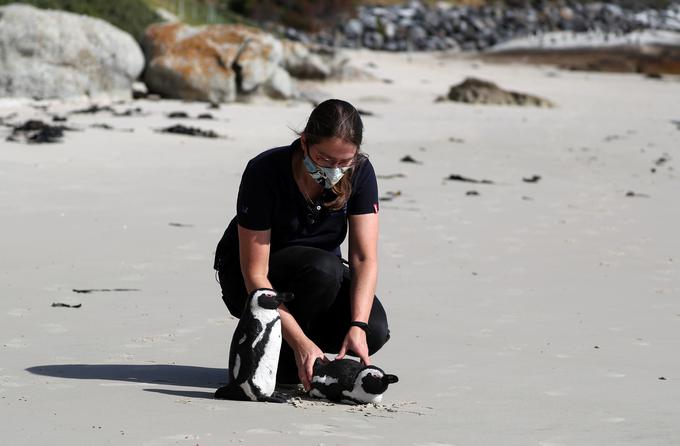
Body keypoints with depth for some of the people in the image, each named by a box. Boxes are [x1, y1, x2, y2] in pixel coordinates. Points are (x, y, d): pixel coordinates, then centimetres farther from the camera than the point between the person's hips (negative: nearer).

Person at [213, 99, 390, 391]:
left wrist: (358, 327, -36)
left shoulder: (359, 173, -17)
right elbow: (255, 274, -29)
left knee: (374, 330, -25)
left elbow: (365, 258, -19)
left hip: (323, 278, 4)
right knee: (323, 267, -36)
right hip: (246, 281, -4)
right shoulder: (265, 172, -28)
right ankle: (279, 354, -13)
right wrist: (300, 341, -39)